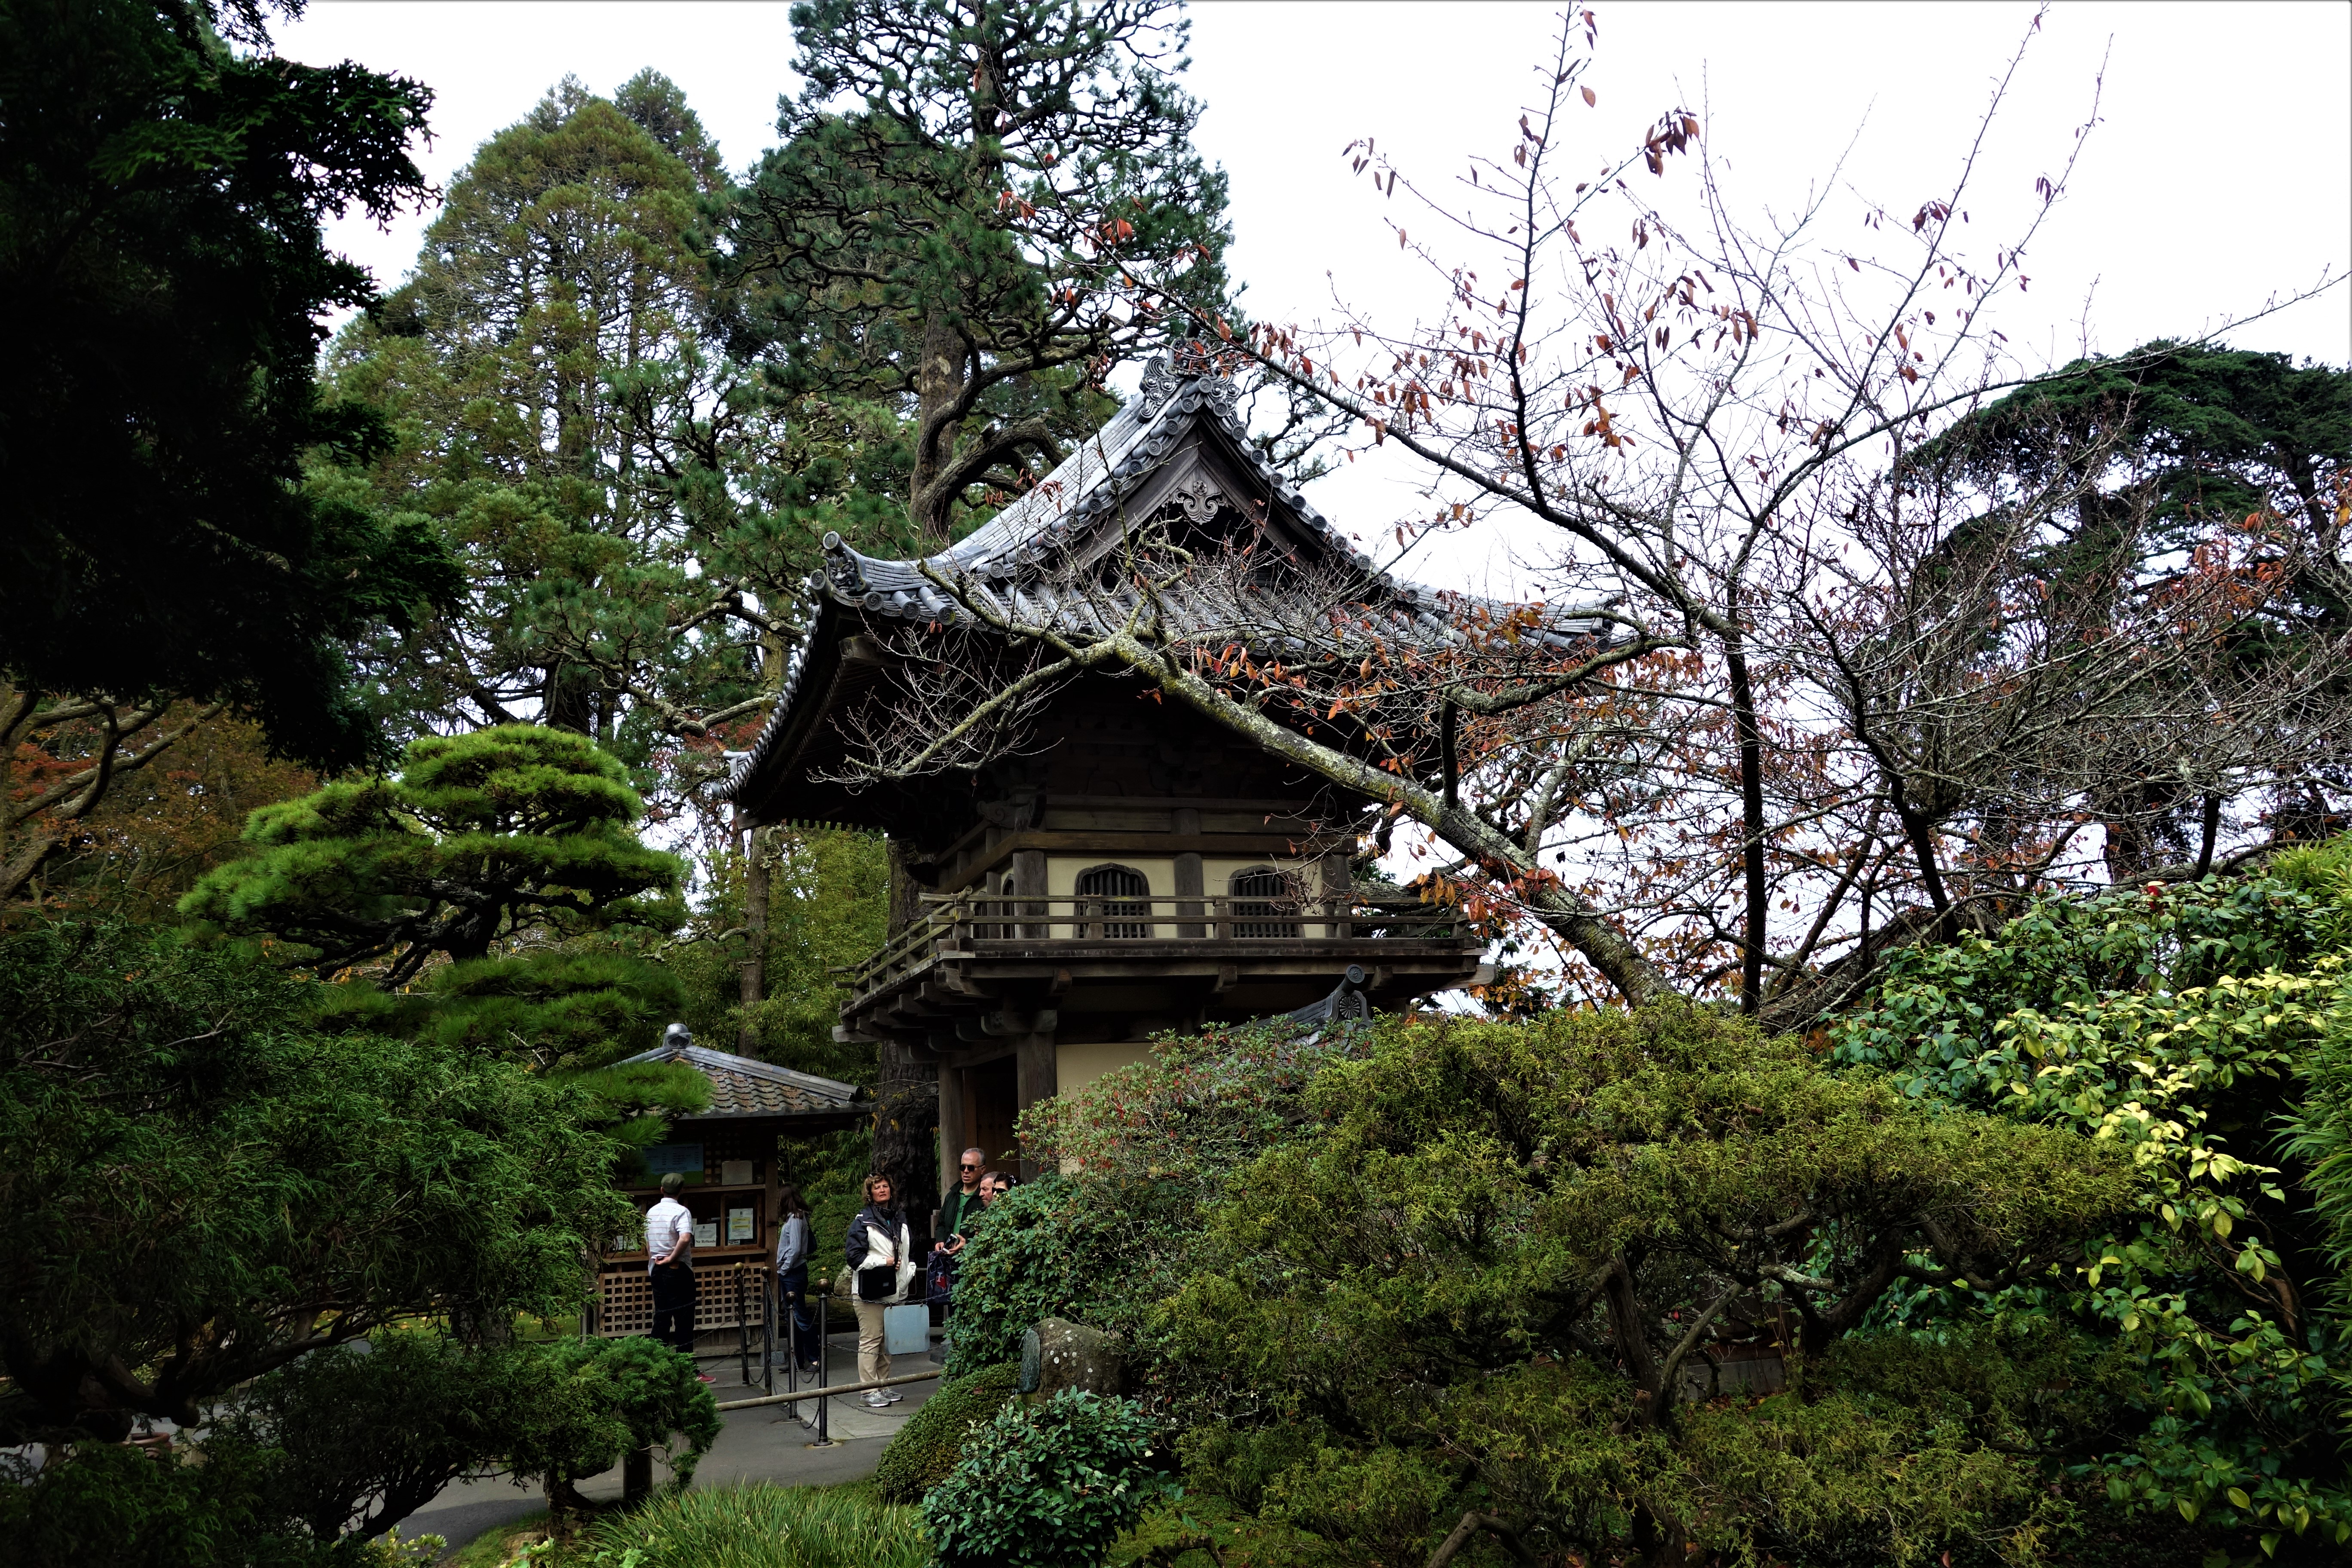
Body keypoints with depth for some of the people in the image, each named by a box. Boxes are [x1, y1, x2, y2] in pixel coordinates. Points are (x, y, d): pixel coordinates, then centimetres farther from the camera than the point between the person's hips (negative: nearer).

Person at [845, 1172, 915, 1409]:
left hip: (895, 1292, 7)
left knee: (888, 1342, 13)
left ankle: (884, 1386, 22)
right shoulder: (862, 1221, -6)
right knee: (870, 1341, -6)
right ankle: (870, 1391, -2)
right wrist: (885, 1262, -13)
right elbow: (856, 1257, -11)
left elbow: (910, 1252, 26)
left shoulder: (900, 1220, 15)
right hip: (870, 1292, -7)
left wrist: (908, 1273, 9)